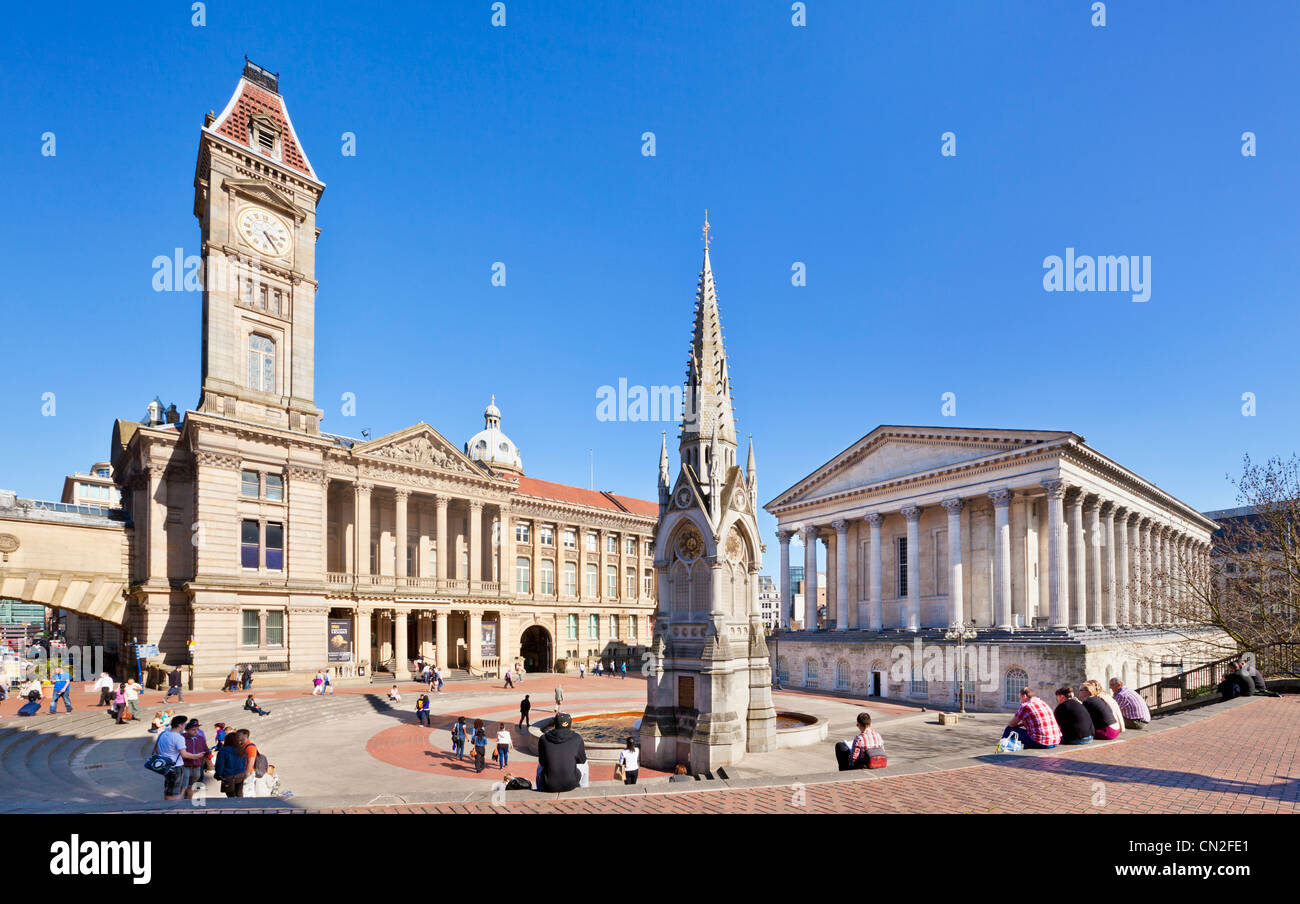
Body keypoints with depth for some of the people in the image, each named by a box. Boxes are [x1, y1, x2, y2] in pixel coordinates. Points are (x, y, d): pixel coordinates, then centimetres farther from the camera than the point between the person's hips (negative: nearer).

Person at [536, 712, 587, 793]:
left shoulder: (543, 739, -5)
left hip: (549, 787, 1)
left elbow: (542, 762, 8)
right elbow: (582, 760, 7)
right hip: (571, 784, -1)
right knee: (584, 764, 31)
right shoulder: (577, 738, -7)